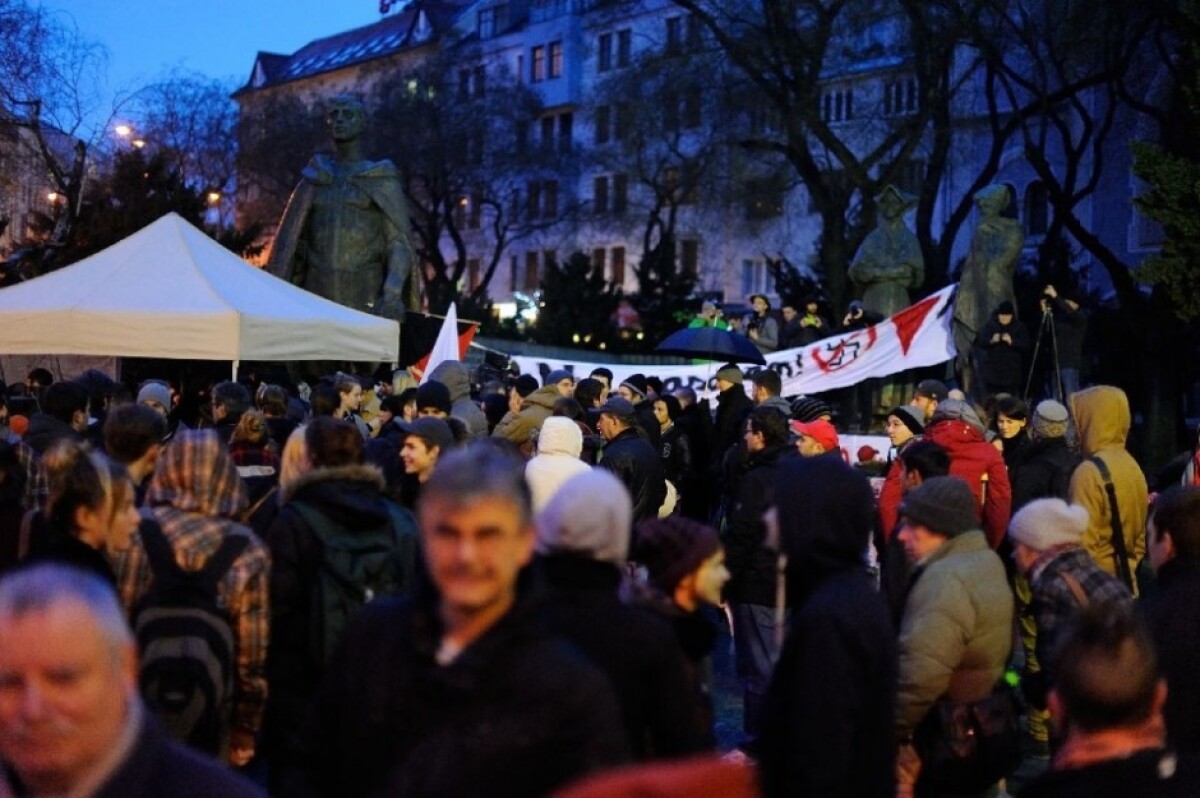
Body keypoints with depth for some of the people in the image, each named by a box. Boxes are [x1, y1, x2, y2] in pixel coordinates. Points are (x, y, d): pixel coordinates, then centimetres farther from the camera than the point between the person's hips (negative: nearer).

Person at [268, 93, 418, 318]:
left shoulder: (381, 180, 7)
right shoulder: (314, 179, 17)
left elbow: (398, 243, -1)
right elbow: (290, 244, 15)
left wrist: (392, 293, -20)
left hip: (364, 301, -3)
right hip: (317, 297, 3)